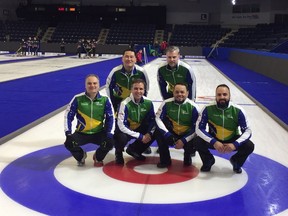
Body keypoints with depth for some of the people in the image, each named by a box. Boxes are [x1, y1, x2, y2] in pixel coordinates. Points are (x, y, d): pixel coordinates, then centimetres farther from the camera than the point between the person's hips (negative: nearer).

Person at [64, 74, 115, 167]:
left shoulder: (105, 100, -6)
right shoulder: (78, 99, -9)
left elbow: (110, 118, -3)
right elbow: (68, 115, -5)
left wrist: (109, 133, -15)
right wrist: (68, 132, -14)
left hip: (99, 133, 0)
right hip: (81, 133, 0)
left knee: (110, 142, -26)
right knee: (69, 143, -26)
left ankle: (98, 157, 12)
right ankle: (81, 156, 13)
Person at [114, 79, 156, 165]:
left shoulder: (148, 102, -12)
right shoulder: (125, 104, -26)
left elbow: (153, 120, -1)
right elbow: (121, 126, -28)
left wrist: (149, 133, -21)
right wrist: (140, 136, -28)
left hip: (139, 128, 6)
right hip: (125, 130, -5)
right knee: (122, 138, -36)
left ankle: (134, 149, 12)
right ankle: (118, 153, 3)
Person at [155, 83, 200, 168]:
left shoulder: (193, 107, -15)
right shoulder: (167, 103, -12)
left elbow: (196, 128, -13)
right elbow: (158, 118, -9)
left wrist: (184, 140, -21)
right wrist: (167, 134, -24)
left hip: (186, 135, -1)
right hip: (171, 133, 2)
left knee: (192, 145, -30)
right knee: (158, 132, -25)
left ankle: (187, 156, 13)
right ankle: (165, 160, -4)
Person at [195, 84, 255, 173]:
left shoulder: (238, 110, -18)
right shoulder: (208, 109, -20)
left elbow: (247, 131, -17)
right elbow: (199, 129, -20)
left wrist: (235, 144, -34)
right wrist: (213, 142, -34)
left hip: (232, 141, 1)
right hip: (214, 140, 0)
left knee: (249, 146, -25)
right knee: (198, 142, -28)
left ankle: (236, 162, 11)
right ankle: (208, 161, 7)